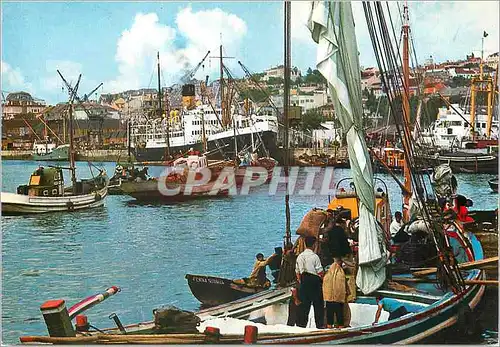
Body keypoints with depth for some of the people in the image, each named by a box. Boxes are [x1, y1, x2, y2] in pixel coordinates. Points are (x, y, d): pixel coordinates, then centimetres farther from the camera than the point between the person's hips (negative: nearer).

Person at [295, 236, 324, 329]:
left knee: (304, 302, 8)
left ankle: (301, 323, 7)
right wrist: (322, 277, 7)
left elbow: (297, 271, 10)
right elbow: (320, 271, -11)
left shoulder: (300, 256, 6)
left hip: (304, 280, 5)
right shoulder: (314, 256, -11)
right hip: (314, 280, -5)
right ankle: (319, 324, 5)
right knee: (318, 303, 3)